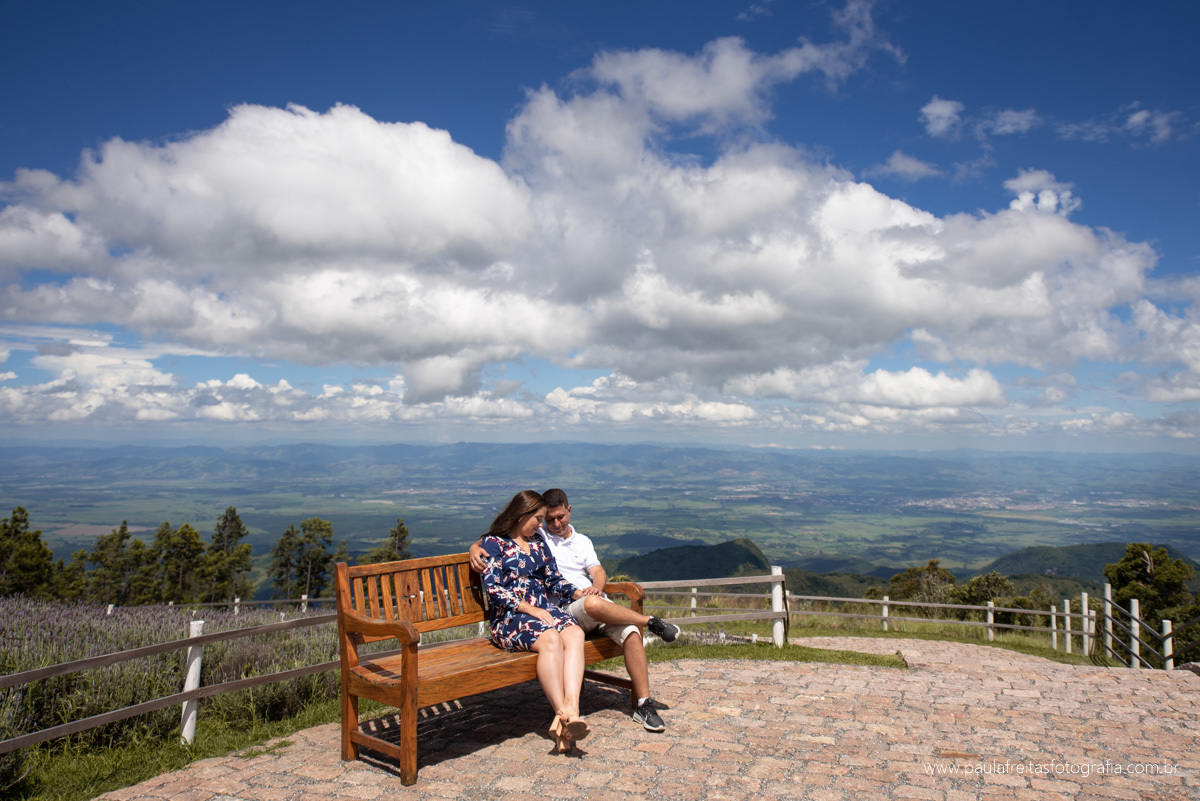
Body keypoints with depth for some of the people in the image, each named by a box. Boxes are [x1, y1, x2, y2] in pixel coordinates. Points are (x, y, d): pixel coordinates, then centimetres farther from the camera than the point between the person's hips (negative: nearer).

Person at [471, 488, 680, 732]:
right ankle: (651, 622, -15)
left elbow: (598, 571, 11)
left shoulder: (582, 541, 24)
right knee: (593, 605, -38)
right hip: (564, 610, -4)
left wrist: (597, 587, -12)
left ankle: (644, 704, -18)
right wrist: (475, 548, -15)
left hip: (597, 601, 4)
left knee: (631, 632, -25)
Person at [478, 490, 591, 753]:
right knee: (550, 638, -35)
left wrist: (578, 593, 2)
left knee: (574, 633, -29)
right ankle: (564, 713, -38)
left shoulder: (538, 542, 23)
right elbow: (494, 591, -6)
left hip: (544, 610, 5)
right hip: (509, 618, -5)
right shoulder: (493, 543, 4)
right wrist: (531, 610, -14)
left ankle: (571, 709, -44)